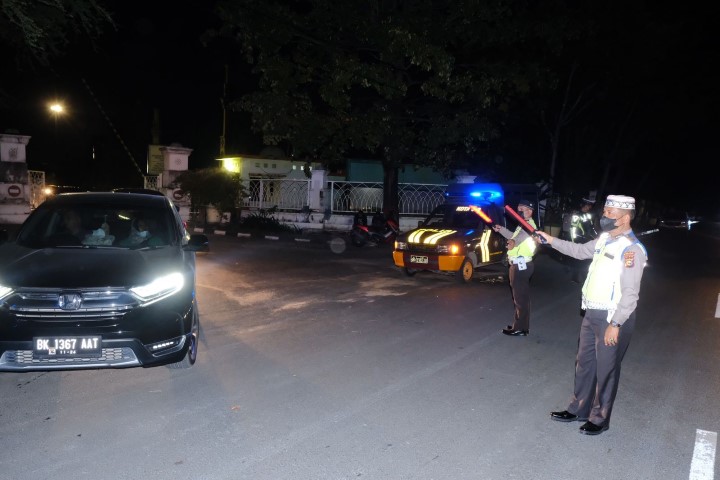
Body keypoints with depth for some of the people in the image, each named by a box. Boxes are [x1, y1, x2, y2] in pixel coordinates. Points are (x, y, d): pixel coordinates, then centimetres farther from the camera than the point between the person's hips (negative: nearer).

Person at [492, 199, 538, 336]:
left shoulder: (529, 224, -16)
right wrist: (501, 229, 30)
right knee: (522, 297, 18)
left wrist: (514, 241, -60)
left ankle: (520, 329, -2)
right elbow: (514, 236, 37)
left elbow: (524, 234, -41)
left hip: (521, 266, -11)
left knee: (520, 297, -7)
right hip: (520, 265, 11)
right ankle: (521, 326, 28)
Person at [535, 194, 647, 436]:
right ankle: (578, 409, 34)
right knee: (584, 363, 18)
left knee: (606, 370, 7)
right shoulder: (604, 239, 5)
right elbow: (581, 250, 25)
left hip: (613, 318, -9)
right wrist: (552, 240, 19)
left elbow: (630, 293, -23)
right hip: (592, 314, 9)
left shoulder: (631, 249, -21)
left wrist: (615, 324, -22)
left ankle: (600, 419, 24)